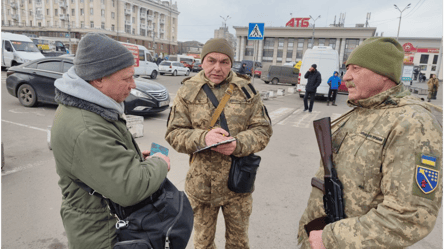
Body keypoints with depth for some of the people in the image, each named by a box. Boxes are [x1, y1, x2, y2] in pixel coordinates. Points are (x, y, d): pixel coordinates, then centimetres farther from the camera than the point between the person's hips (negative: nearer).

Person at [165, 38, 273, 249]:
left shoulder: (246, 90, -3)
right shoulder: (188, 91, -3)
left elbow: (263, 130, -2)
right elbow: (174, 133, -5)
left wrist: (238, 143, -22)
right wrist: (203, 137, -25)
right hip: (200, 183, 0)